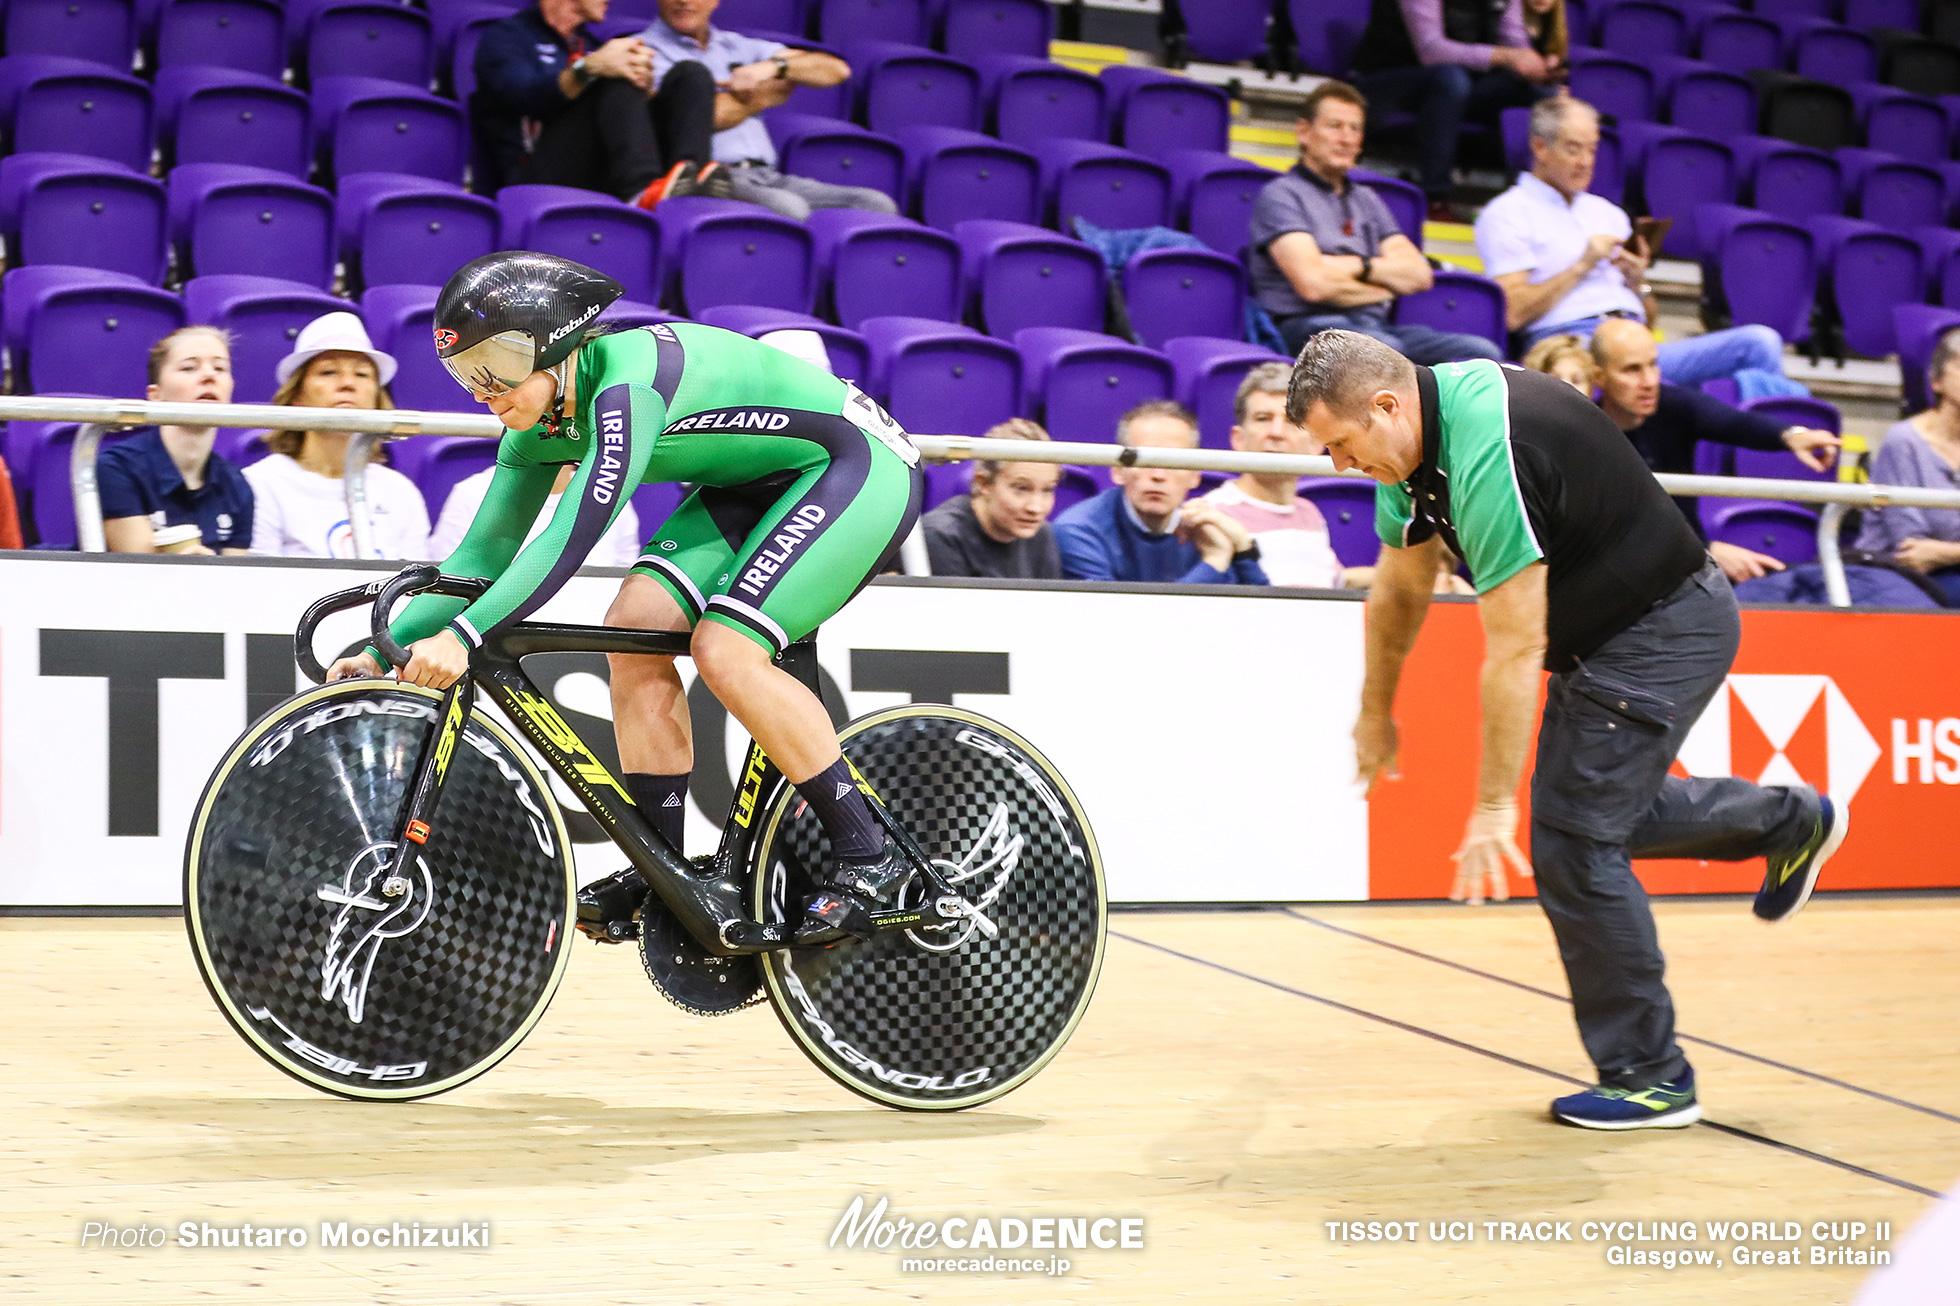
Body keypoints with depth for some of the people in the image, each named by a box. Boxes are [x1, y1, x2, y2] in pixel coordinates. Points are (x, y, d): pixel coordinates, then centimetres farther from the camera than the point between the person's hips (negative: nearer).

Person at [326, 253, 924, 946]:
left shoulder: (629, 377, -30)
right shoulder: (539, 425, -3)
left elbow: (575, 534, -39)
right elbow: (483, 555, 3)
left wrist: (461, 635, -46)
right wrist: (383, 650, -8)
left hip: (862, 468, -9)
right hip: (754, 483, 9)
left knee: (725, 651, -23)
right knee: (634, 627, -8)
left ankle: (869, 856, -12)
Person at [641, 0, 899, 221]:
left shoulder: (740, 47, 25)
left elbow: (836, 69, 17)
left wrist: (773, 67, -3)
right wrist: (762, 97, 7)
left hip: (768, 177, 6)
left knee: (876, 204, -17)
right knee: (786, 207, -37)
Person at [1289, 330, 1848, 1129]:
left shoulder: (1487, 454, -33)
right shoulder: (1419, 428, -3)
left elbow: (1515, 651, -31)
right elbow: (1400, 589, 11)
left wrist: (1494, 807, -27)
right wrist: (1376, 714, 21)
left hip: (1663, 632, -10)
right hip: (1605, 630, 10)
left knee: (1572, 841, -9)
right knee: (1599, 813, 23)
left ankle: (1649, 1077, 4)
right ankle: (1790, 822, 44)